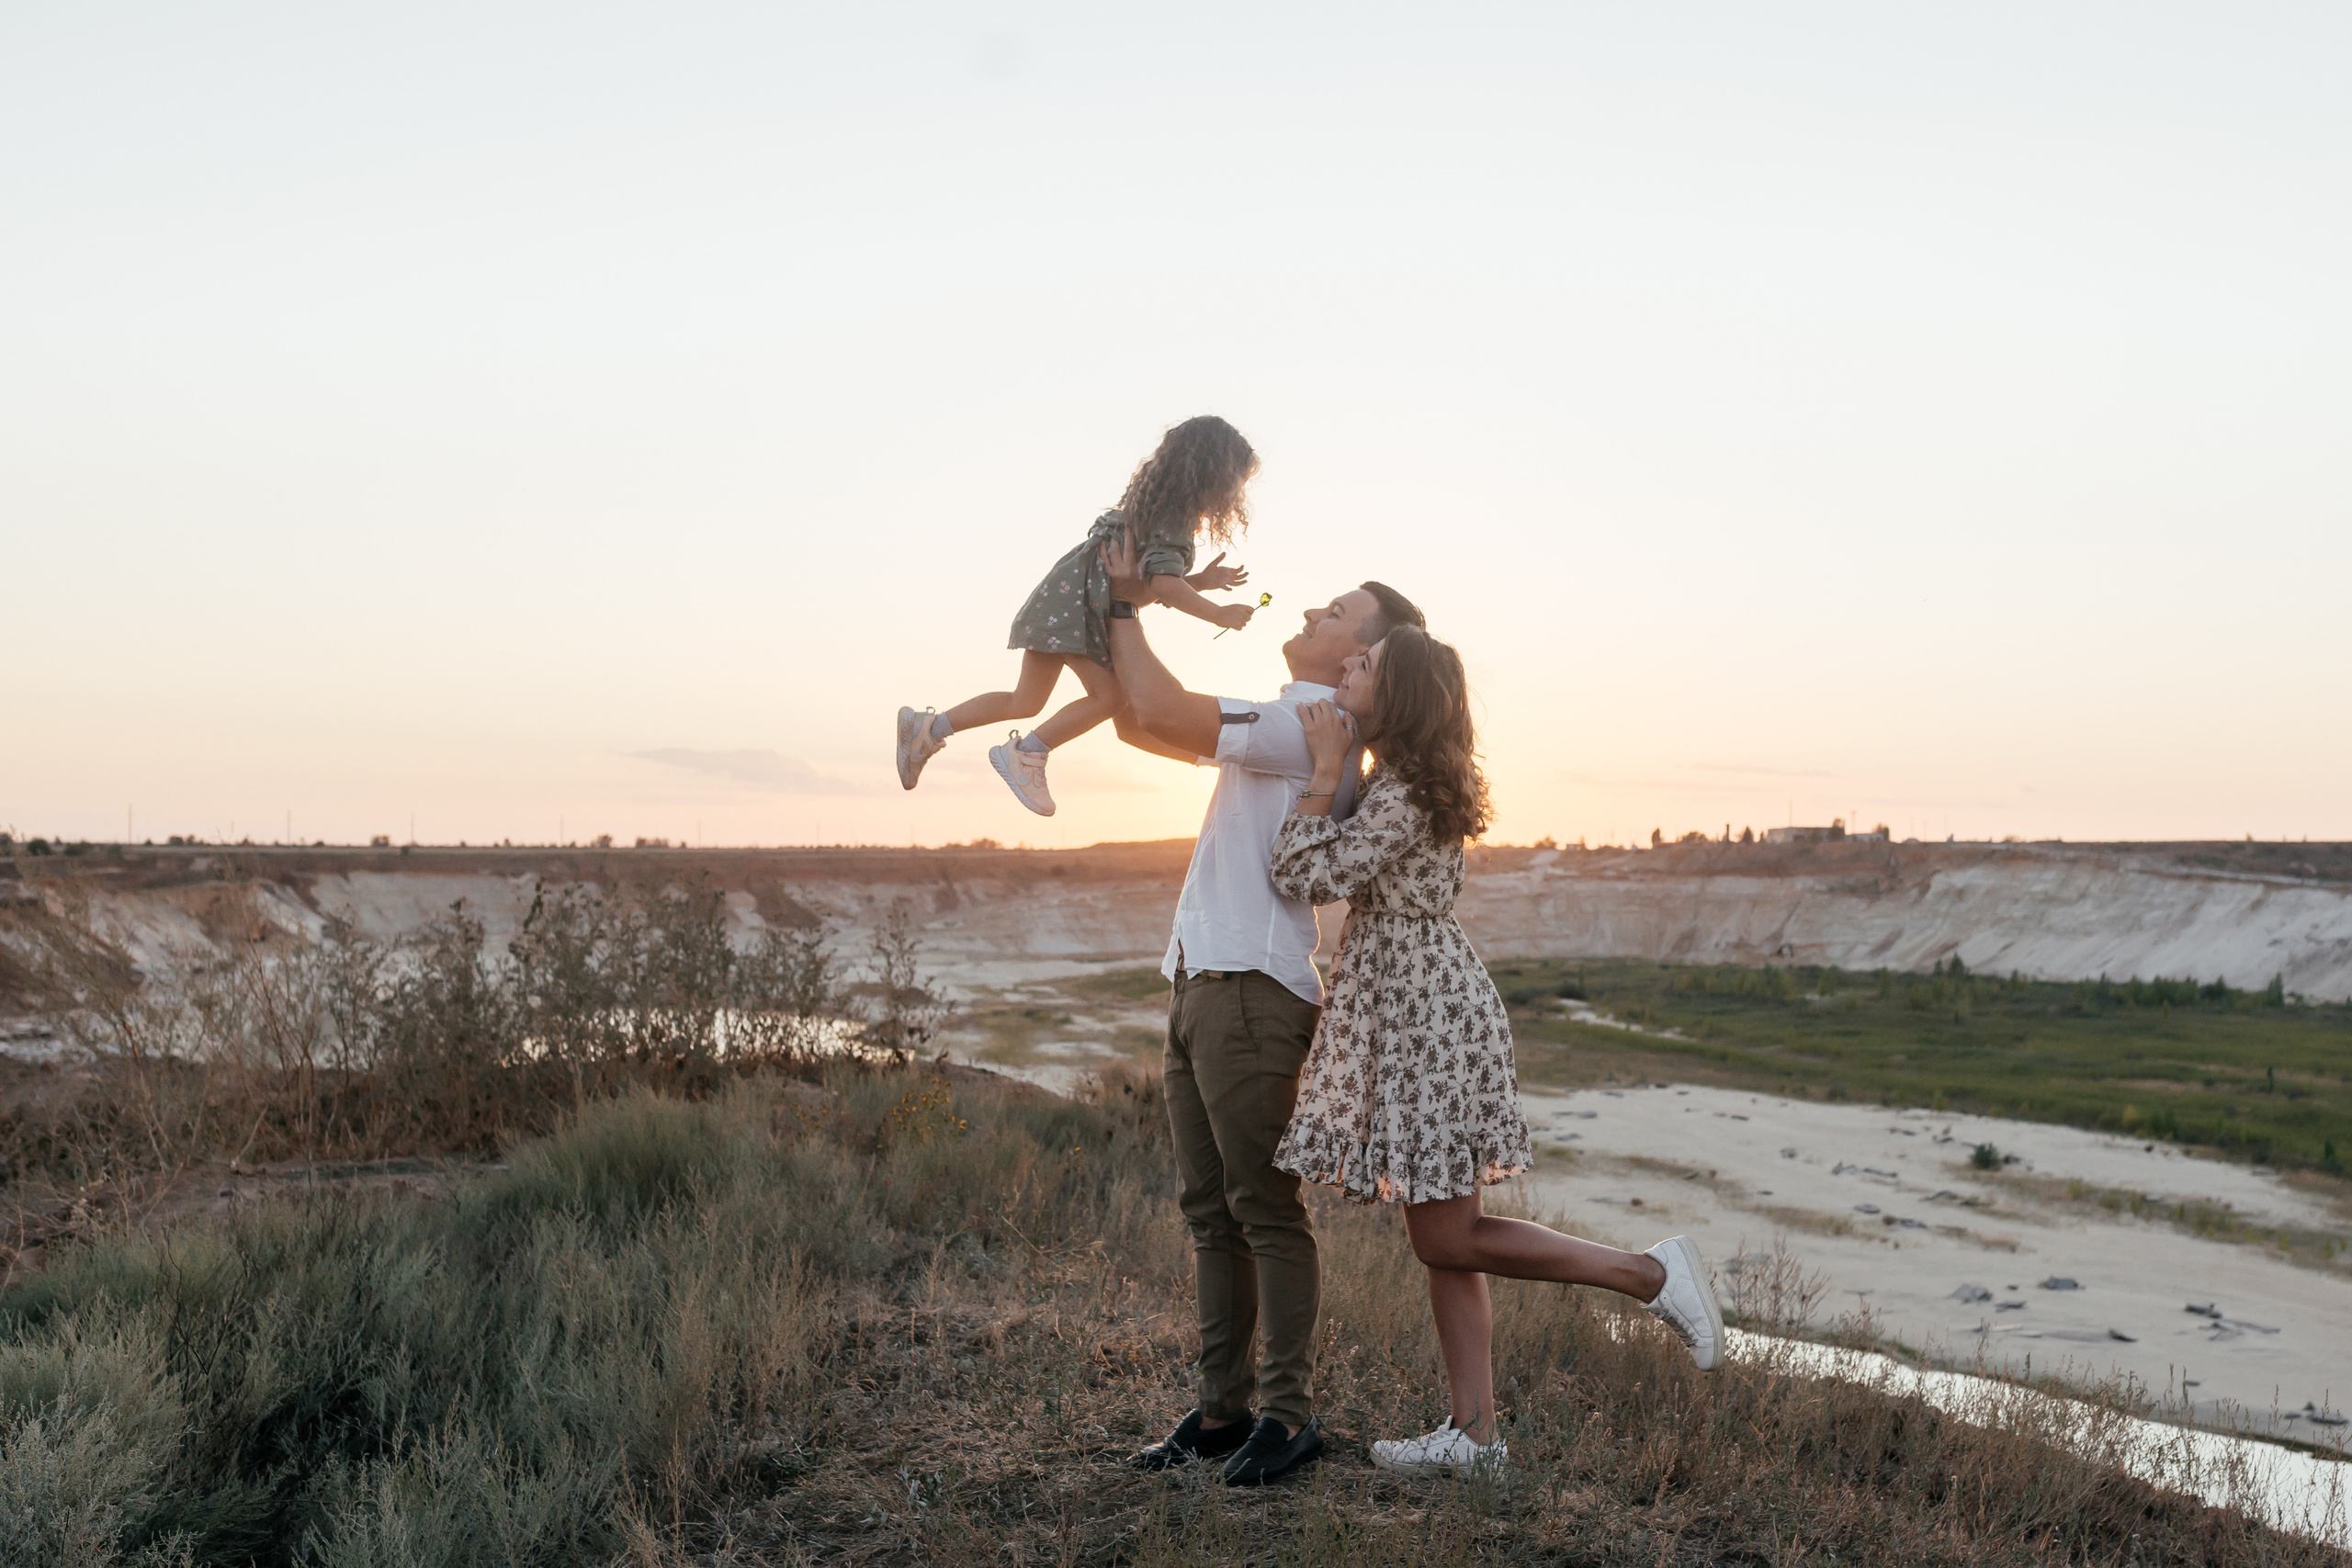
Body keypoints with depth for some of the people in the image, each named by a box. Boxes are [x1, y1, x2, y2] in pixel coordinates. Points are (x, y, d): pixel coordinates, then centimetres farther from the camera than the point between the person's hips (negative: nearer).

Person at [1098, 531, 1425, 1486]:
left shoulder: (1316, 725, -9)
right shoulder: (1278, 726, 21)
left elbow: (1162, 712, -16)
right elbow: (1154, 723, 26)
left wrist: (1127, 605, -2)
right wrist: (1125, 609, 18)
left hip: (1253, 988, -10)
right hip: (1200, 980, 10)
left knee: (1265, 1209, -4)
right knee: (1209, 1212, 11)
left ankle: (1289, 1412, 5)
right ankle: (1222, 1407, 17)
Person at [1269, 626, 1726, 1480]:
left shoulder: (1403, 794, -18)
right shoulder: (1412, 782, 12)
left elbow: (1302, 875, -21)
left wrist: (1326, 767, -16)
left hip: (1427, 1017, -10)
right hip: (1416, 1014, 10)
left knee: (1445, 1240, -2)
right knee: (1442, 1235, 10)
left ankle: (1650, 1273, 3)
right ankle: (1474, 1432, 15)